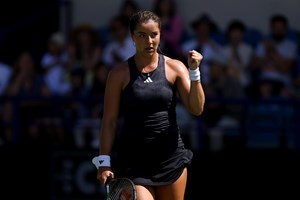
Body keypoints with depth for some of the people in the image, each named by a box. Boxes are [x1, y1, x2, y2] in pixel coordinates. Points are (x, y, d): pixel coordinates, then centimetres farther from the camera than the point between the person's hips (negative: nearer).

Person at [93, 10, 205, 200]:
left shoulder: (175, 68, 3)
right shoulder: (119, 74, 0)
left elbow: (197, 109, -4)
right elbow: (109, 120, 1)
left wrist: (194, 72, -15)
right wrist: (104, 162, -4)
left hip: (171, 155, 2)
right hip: (134, 161, -2)